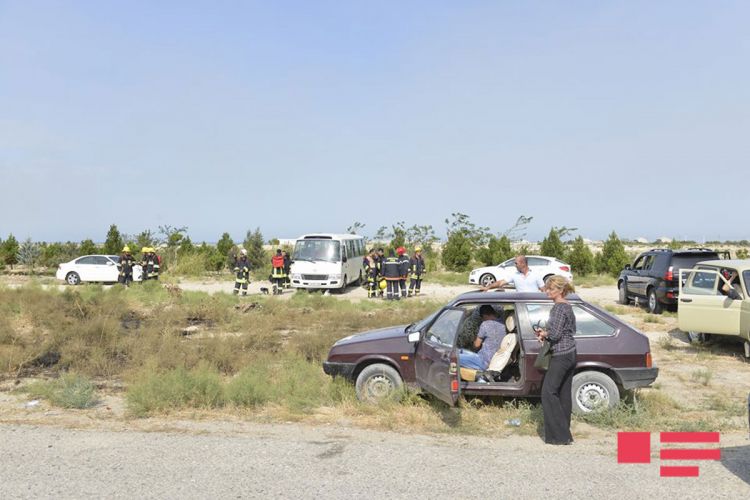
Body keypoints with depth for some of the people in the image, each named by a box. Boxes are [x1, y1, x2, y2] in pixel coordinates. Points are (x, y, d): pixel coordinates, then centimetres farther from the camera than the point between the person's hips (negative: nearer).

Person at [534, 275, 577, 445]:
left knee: (549, 392, -7)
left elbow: (555, 334, -21)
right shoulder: (567, 306, 15)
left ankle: (559, 435, -5)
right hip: (570, 354, 10)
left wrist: (543, 333, -1)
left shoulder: (559, 307, -16)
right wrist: (545, 333, 10)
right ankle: (564, 433, 16)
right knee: (564, 393, 11)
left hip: (561, 356, -10)